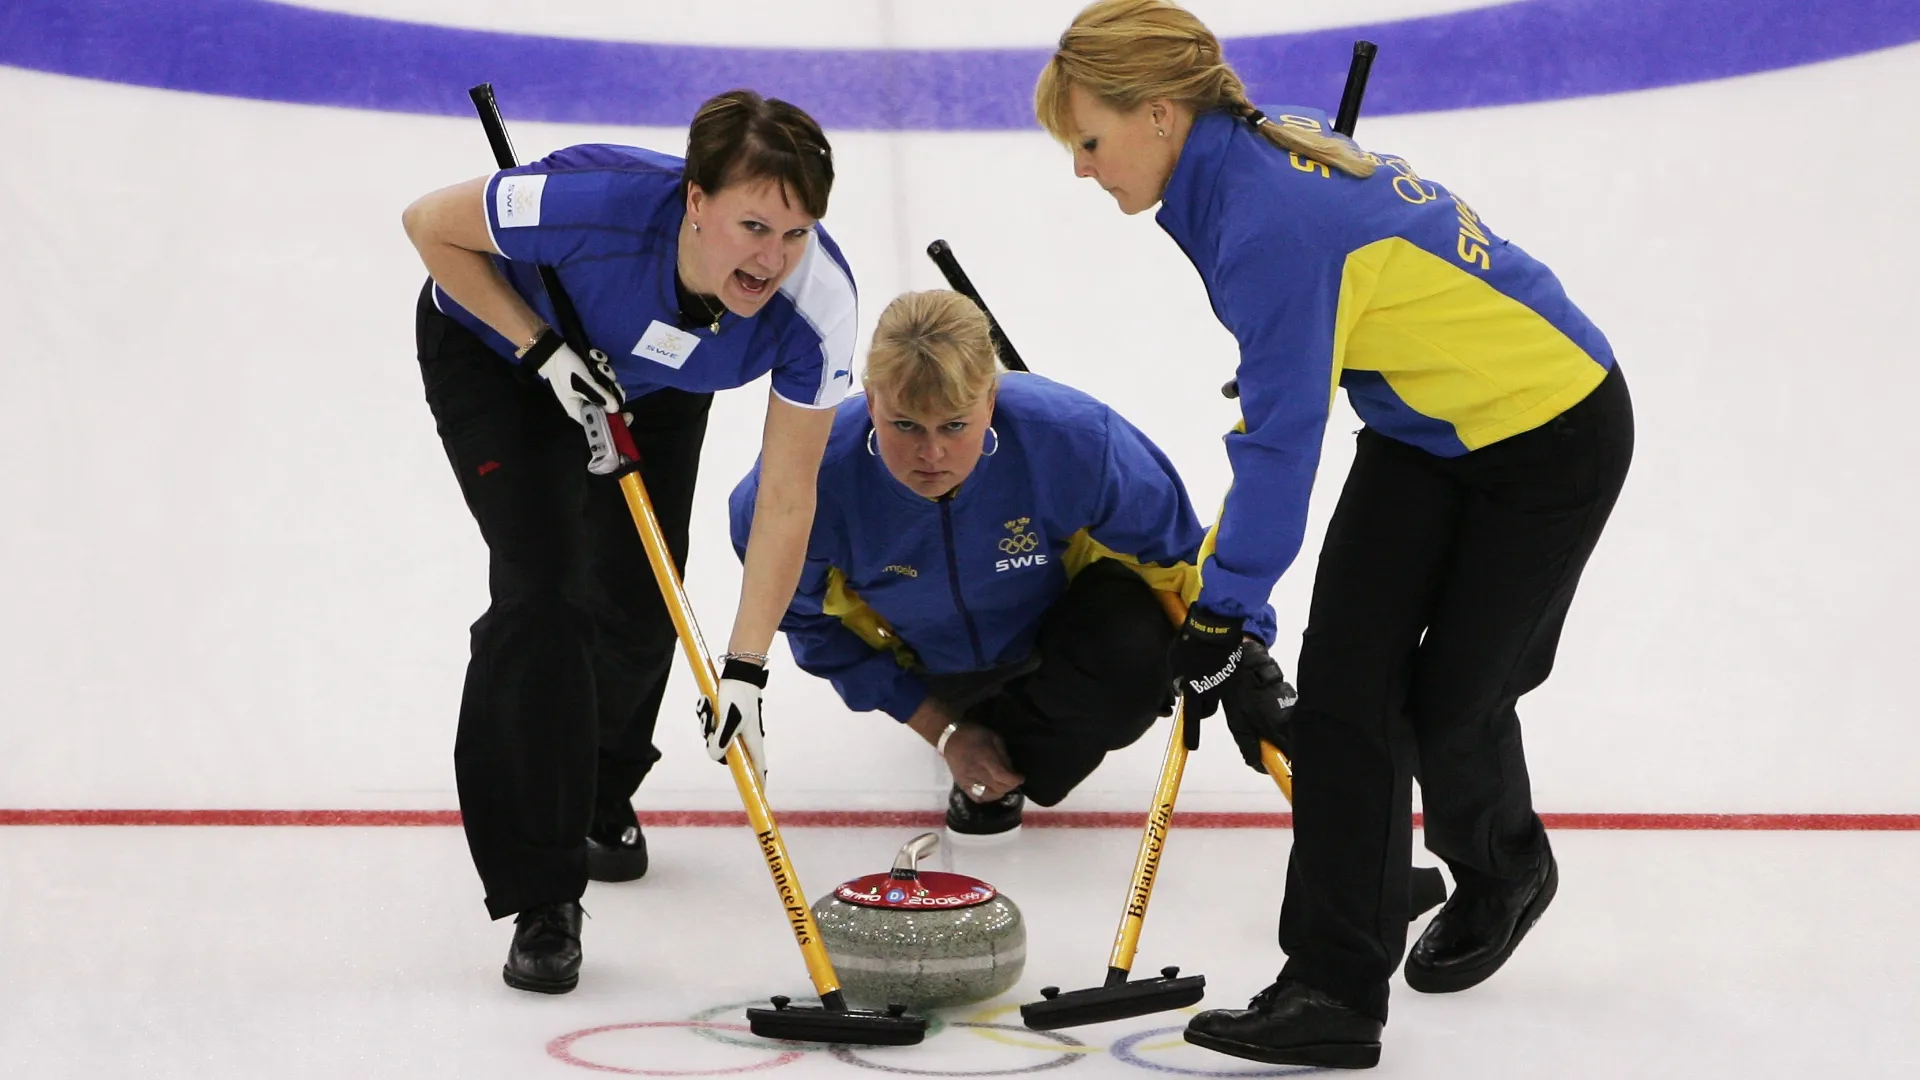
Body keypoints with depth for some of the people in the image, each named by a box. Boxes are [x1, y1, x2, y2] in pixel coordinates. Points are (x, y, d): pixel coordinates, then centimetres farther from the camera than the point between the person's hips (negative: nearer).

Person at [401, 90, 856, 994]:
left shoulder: (818, 301, -34)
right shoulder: (594, 201, -43)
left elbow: (786, 497, -26)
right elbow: (431, 224, -24)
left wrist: (744, 667, -30)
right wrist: (544, 348, -30)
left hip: (653, 381, 3)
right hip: (495, 347, -3)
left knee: (640, 599, 6)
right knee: (541, 587, -18)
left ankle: (599, 794, 40)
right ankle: (541, 897, -13)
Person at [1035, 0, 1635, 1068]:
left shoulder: (1271, 223, -32)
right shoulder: (1261, 150, -4)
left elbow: (1283, 439, -28)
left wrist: (1221, 613, -21)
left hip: (1550, 430, -9)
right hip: (1424, 428, 9)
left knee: (1451, 698, 1)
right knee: (1344, 680, -3)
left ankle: (1504, 872, 35)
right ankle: (1335, 991, -2)